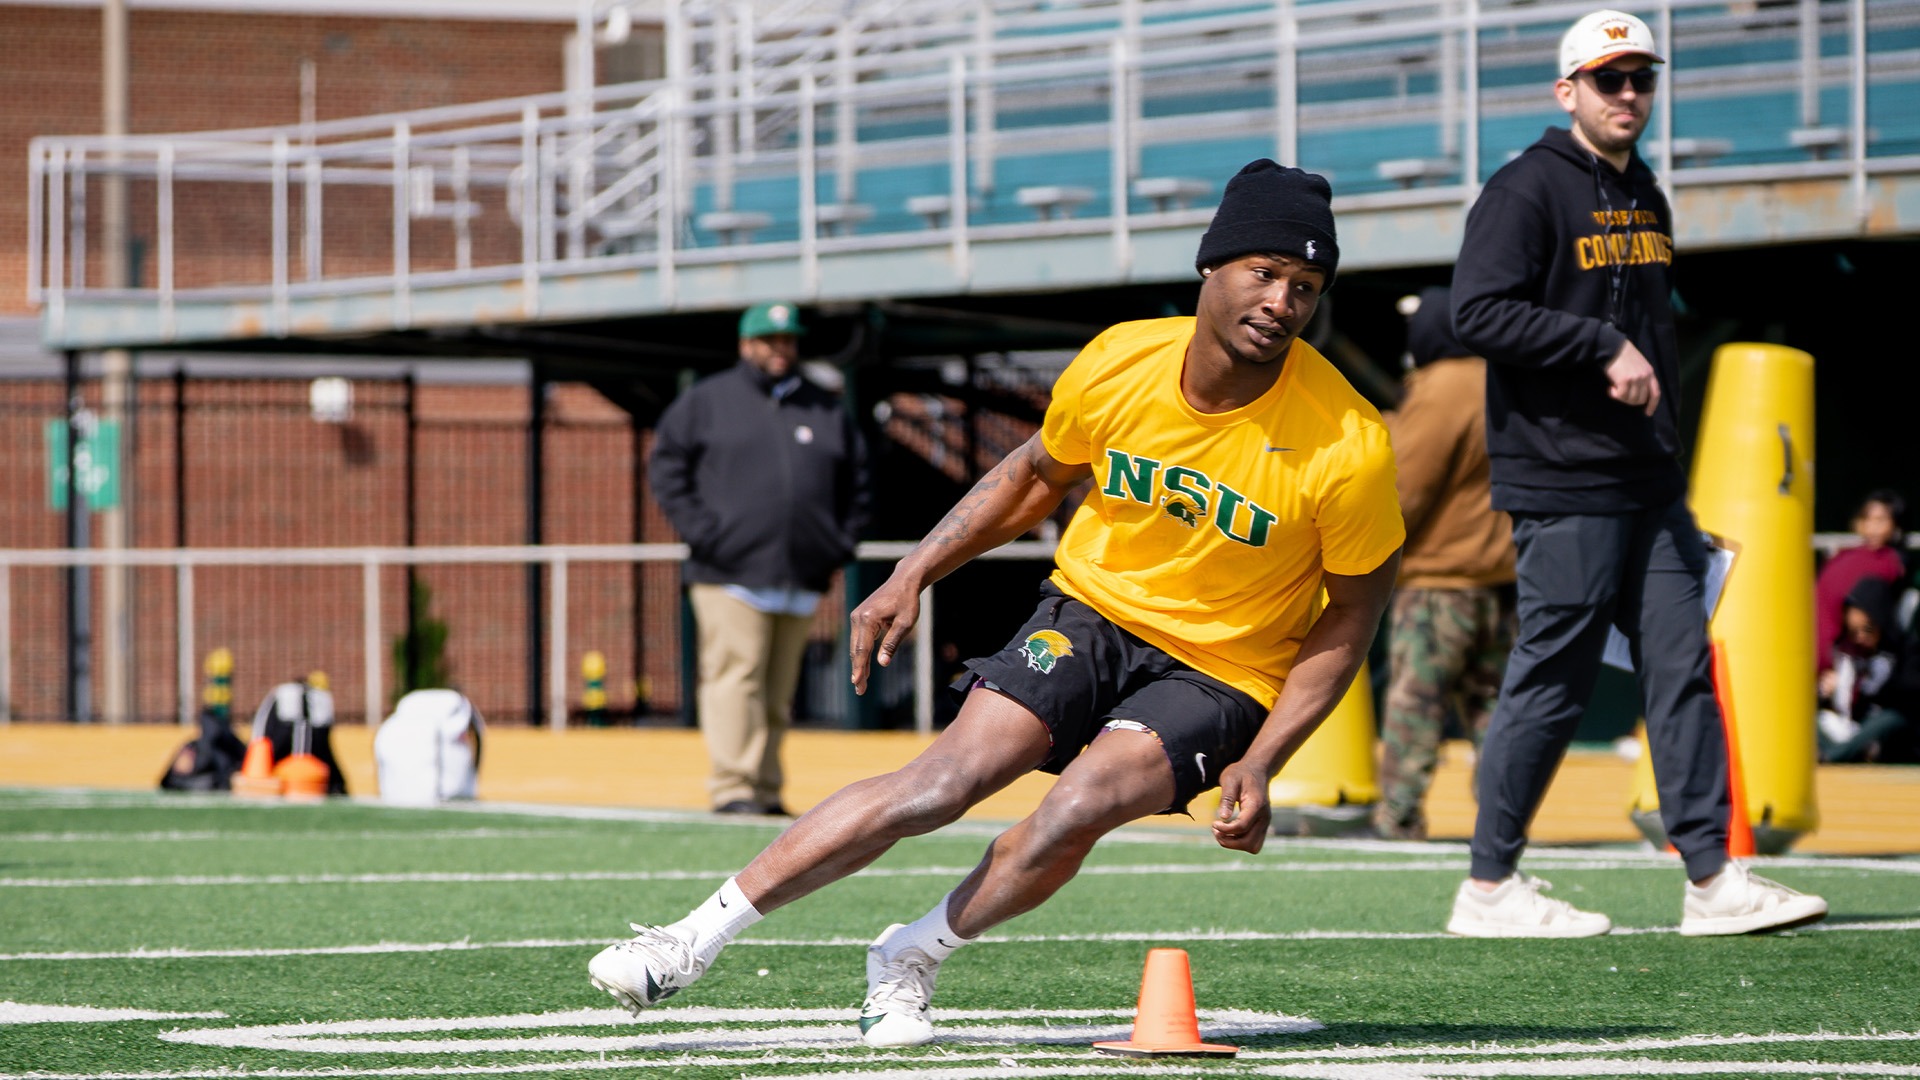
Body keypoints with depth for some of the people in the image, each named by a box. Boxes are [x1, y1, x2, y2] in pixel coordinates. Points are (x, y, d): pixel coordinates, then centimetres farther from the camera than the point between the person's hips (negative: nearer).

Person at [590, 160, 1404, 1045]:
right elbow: (1037, 474, 10)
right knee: (949, 776, -17)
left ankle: (909, 959, -5)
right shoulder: (1118, 364, -11)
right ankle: (694, 941, -12)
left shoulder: (1348, 446, -20)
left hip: (1221, 672, -2)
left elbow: (1354, 607, -6)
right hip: (1092, 611, 2)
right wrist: (911, 577, 3)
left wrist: (1260, 761, -12)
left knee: (1081, 805, -29)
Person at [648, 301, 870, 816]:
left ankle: (766, 791, 11)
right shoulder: (707, 401, 6)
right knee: (734, 678, -13)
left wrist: (841, 545, 9)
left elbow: (857, 481, 22)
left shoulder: (827, 410, 16)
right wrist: (702, 532, -7)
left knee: (779, 692, 7)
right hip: (730, 575, -4)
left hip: (802, 578, 4)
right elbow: (666, 465, 4)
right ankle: (732, 788, -15)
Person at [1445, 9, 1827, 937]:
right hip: (1562, 486, -8)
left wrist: (1665, 452, 17)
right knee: (1551, 683, -4)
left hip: (1648, 486, 8)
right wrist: (1605, 347, -21)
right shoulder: (1527, 191, -8)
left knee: (1683, 670, 3)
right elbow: (1480, 314, -18)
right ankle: (1489, 886, 5)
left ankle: (1712, 878, 4)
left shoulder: (1645, 197, 18)